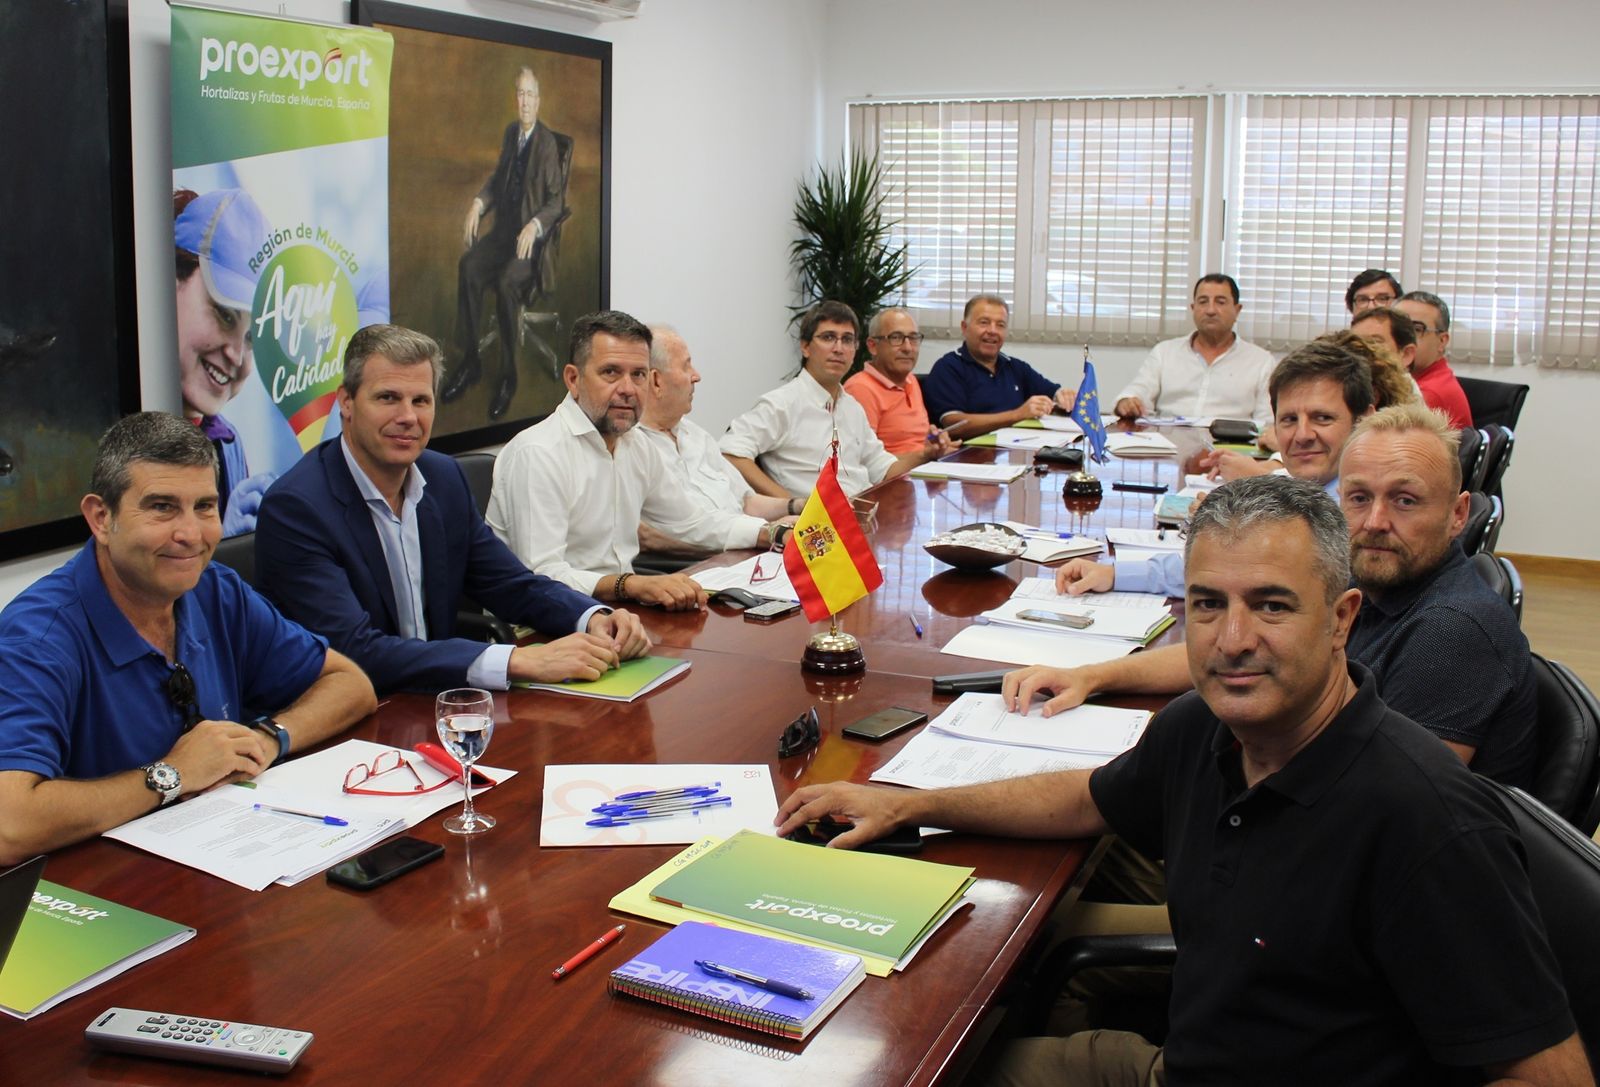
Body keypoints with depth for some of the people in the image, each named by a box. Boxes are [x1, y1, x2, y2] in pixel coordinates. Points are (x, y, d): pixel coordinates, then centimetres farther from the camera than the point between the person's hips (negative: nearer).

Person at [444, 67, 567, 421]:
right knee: (468, 267, -19)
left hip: (532, 237, -7)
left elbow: (557, 200, -11)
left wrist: (534, 225, -27)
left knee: (506, 282, -32)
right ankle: (470, 362, -8)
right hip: (504, 229, 7)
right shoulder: (510, 133, 11)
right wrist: (478, 204, 1)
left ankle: (508, 375, -18)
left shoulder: (548, 143, -11)